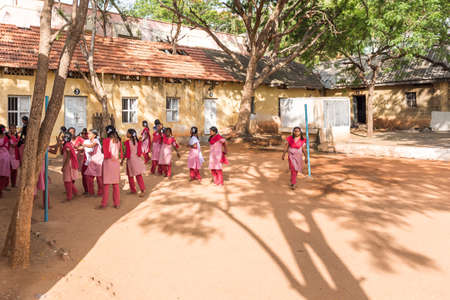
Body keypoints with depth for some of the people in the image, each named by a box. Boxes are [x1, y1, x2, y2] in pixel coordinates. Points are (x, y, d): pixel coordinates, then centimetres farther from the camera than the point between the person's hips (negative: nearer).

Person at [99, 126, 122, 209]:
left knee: (106, 184, 1)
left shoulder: (106, 140, -8)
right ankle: (117, 203, 12)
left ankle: (104, 204, 6)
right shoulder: (118, 141, 6)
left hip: (108, 162, -4)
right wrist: (118, 159, 10)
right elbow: (120, 152, 9)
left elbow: (106, 153, -8)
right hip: (117, 163, 4)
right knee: (116, 184, 9)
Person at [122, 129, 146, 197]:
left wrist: (122, 160, 1)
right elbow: (140, 152, 5)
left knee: (130, 176, 11)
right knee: (139, 175, 7)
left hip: (130, 160, -4)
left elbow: (126, 153, -10)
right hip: (138, 159, 4)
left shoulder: (127, 142, -12)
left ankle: (133, 190, 18)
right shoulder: (138, 141, 1)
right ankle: (143, 190, 1)